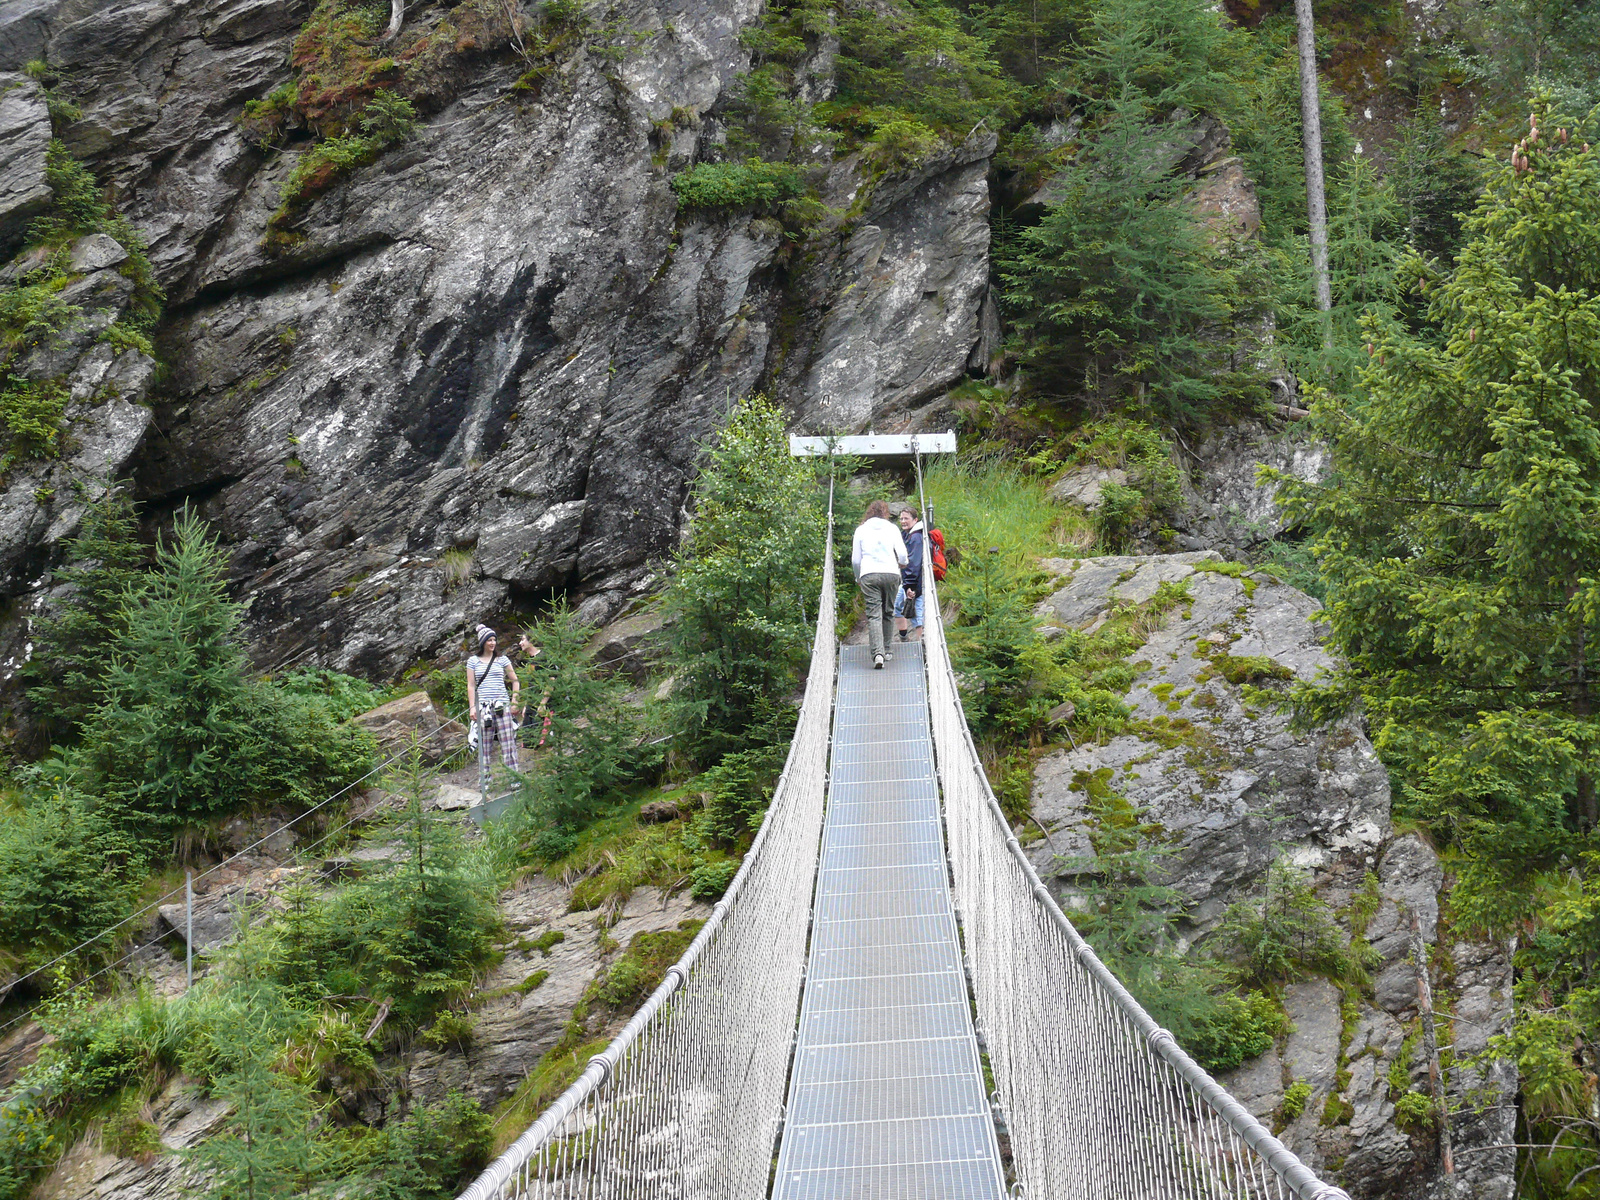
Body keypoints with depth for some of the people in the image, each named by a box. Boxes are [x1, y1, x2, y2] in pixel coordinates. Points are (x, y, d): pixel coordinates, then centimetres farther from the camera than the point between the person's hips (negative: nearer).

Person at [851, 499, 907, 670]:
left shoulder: (861, 530, 10)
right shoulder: (892, 528, 9)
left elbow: (855, 560, 10)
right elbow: (902, 555, 5)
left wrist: (858, 579, 25)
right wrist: (901, 564, 28)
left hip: (869, 575, -1)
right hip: (891, 573, 1)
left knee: (874, 614, -5)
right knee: (888, 612, 14)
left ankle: (878, 653, -19)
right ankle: (886, 650, 17)